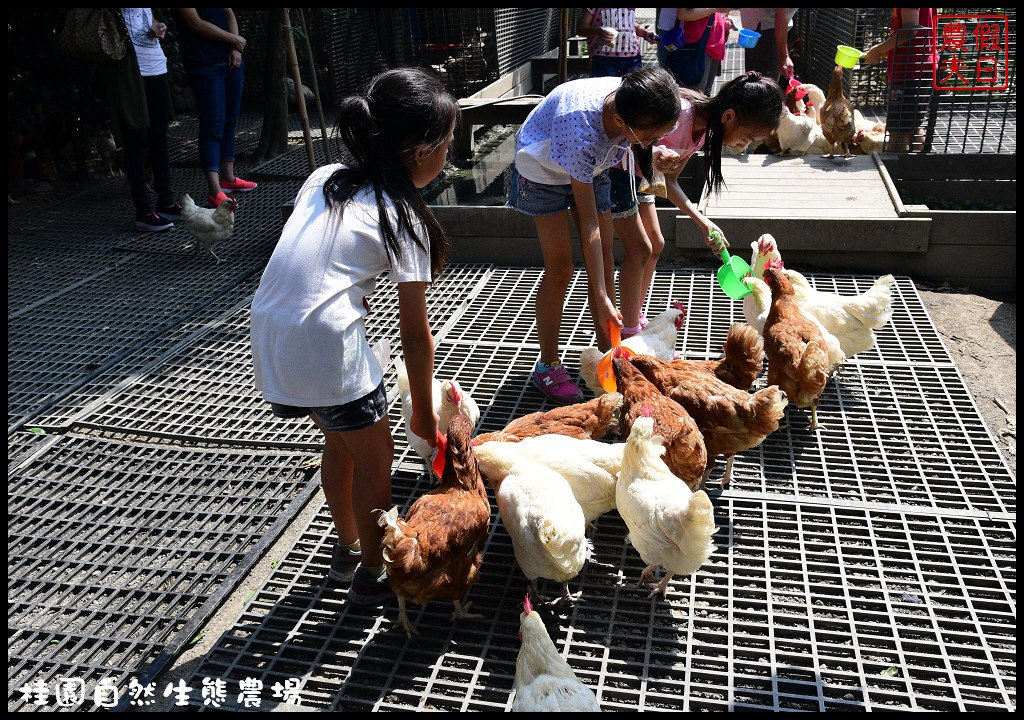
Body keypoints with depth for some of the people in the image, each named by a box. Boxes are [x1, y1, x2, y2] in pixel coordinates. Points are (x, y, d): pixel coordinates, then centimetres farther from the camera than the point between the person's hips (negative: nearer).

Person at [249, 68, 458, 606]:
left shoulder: (324, 179, 15)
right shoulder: (402, 217, -3)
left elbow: (305, 267, 16)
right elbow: (415, 334, 1)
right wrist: (422, 414, 10)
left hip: (268, 337, 7)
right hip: (327, 345, -7)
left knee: (340, 443, 28)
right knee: (375, 457, 16)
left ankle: (348, 547, 46)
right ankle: (372, 574, 32)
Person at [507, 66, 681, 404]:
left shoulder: (631, 99, -27)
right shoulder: (583, 133, -43)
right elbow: (589, 224, -38)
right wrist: (601, 297, -37)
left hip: (590, 166, 6)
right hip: (543, 169, -6)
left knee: (603, 261, 3)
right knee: (560, 269, -9)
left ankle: (606, 352, 16)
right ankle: (547, 366, 5)